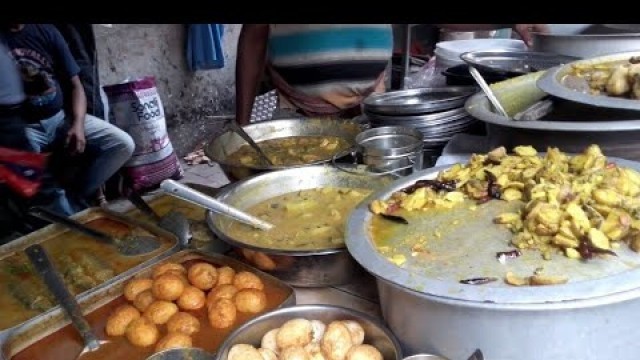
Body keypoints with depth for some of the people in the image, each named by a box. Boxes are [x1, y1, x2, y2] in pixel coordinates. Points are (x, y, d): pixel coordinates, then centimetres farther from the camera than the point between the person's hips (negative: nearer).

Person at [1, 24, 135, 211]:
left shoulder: (46, 30, 4)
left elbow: (75, 85, 6)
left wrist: (78, 124, -10)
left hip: (61, 117, 4)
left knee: (124, 144, -12)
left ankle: (74, 198, -2)